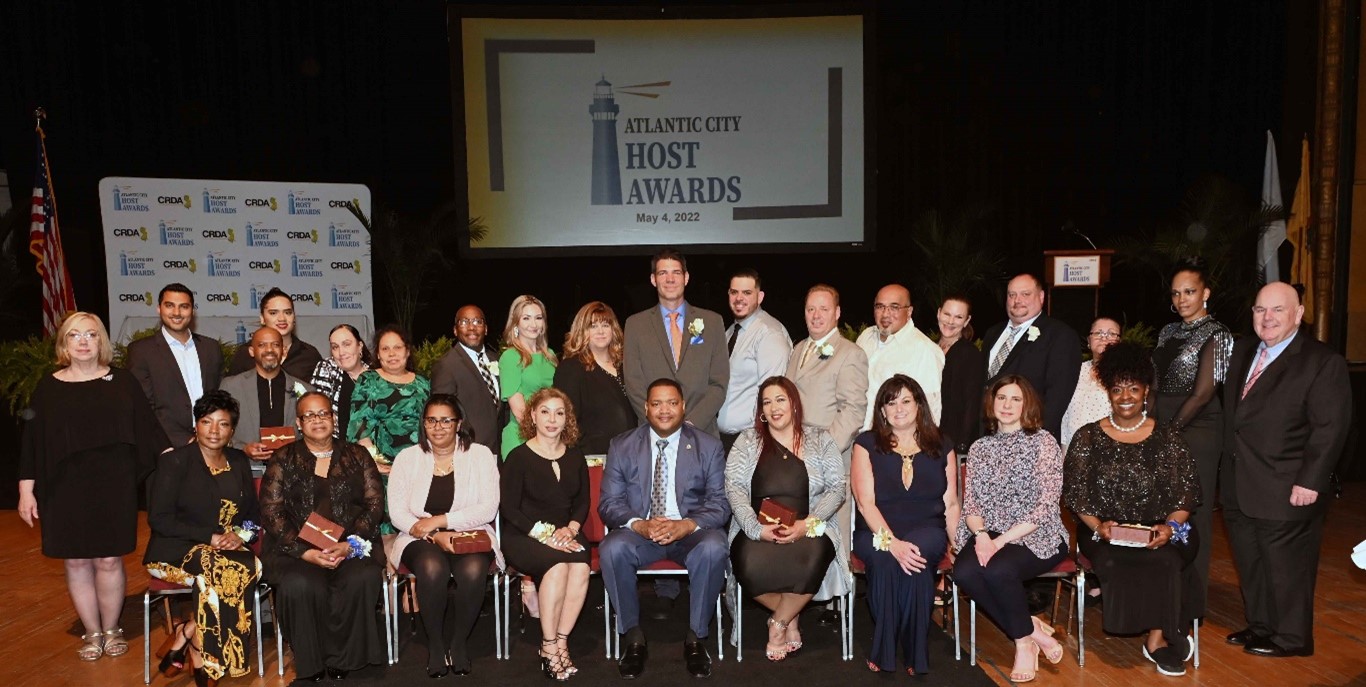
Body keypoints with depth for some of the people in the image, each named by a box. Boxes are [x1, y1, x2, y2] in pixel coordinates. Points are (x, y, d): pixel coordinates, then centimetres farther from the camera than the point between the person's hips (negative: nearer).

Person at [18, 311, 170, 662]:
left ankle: (112, 630, 20)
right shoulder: (48, 387, 4)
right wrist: (26, 490, 1)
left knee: (109, 560, 3)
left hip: (113, 487, -1)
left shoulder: (122, 382, 2)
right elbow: (32, 442, 5)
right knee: (76, 561, 6)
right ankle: (92, 633, 21)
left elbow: (147, 427, 2)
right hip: (66, 489, 1)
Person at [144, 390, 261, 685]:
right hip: (175, 551, -4)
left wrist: (241, 533, -10)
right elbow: (159, 519, -11)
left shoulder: (239, 462, 11)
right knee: (220, 571, -35)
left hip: (225, 550, 5)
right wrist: (210, 537, -18)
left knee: (252, 566, -30)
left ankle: (184, 634, -16)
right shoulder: (174, 461, -4)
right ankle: (201, 656, -16)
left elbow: (253, 512, 14)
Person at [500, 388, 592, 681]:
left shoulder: (575, 457, 11)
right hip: (524, 537, -3)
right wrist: (545, 534, -15)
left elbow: (583, 502, 13)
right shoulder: (518, 457, -2)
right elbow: (509, 508, -6)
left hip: (566, 535, 4)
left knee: (581, 567, -29)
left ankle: (560, 641, -17)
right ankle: (549, 646, -20)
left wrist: (570, 529, -8)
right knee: (558, 565, -33)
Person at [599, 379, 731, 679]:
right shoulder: (621, 447, 4)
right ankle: (633, 637, -11)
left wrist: (688, 525, -22)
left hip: (690, 532, 0)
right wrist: (639, 524, -21)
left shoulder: (709, 446, 3)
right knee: (613, 549, -31)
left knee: (713, 548, -33)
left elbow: (720, 503, -2)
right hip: (639, 531, 1)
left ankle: (696, 637, -13)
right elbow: (609, 503, 1)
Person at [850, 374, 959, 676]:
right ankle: (883, 653, -17)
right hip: (877, 533, -1)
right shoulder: (867, 444, 4)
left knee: (915, 557, -34)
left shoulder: (940, 446, 12)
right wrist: (892, 542, -20)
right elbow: (866, 502, -6)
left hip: (927, 531, 1)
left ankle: (914, 653, -19)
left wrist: (956, 545, -5)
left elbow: (951, 504, 11)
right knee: (886, 559, -35)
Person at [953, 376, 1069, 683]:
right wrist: (980, 535, -14)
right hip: (989, 535, 4)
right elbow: (970, 502, 8)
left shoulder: (1043, 442, -1)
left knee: (998, 569, -33)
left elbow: (1046, 505, -10)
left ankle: (1024, 641, -6)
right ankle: (1033, 630, -9)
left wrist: (1001, 541, -18)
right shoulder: (979, 448, 13)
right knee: (964, 572, -27)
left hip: (1037, 537, -4)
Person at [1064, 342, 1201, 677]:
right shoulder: (1087, 438, 7)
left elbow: (1186, 494, 5)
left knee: (1165, 559, -32)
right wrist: (1098, 526, -15)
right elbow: (1076, 495, 3)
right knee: (1116, 561, -32)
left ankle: (1156, 637, -12)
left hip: (1158, 532, 1)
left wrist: (1170, 527, -14)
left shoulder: (1168, 439, 9)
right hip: (1104, 534, 0)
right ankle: (1161, 638, -10)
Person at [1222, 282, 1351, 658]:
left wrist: (1310, 481, -19)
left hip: (1286, 490, -7)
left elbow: (1331, 427, -15)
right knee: (1249, 563, 17)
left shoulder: (1323, 362, -10)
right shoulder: (1242, 351, 11)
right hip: (1239, 486, 7)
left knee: (1285, 566, 4)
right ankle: (1260, 625, 32)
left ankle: (1290, 638, 20)